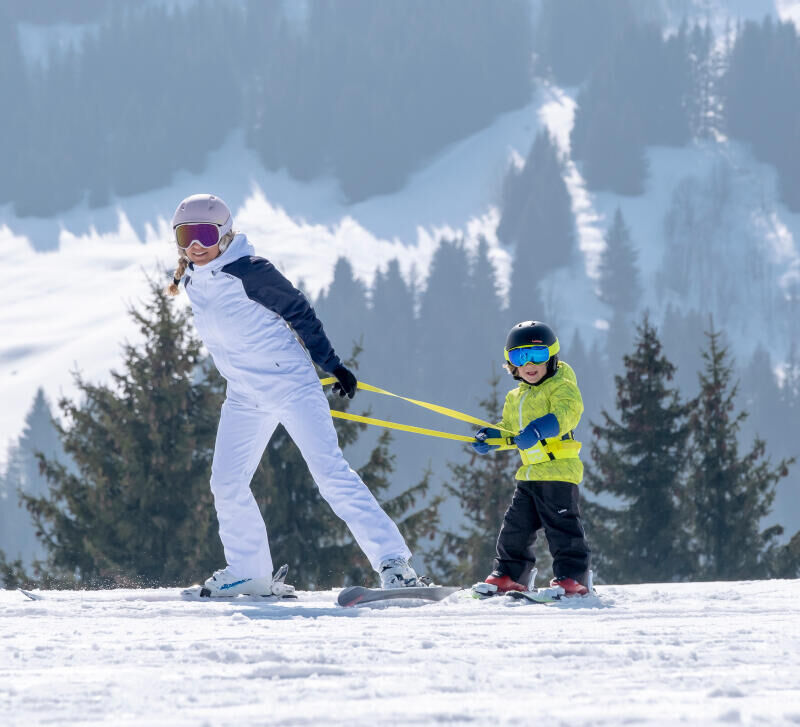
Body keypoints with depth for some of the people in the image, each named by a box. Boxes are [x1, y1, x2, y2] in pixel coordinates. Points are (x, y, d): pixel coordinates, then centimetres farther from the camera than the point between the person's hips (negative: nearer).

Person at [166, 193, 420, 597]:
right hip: (244, 397, 8)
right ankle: (249, 572, 18)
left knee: (329, 470, -15)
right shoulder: (192, 283, 7)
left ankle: (392, 561, -19)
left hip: (290, 384, -7)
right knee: (227, 483, 3)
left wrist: (332, 364, -6)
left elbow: (298, 311, -8)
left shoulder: (249, 272, -15)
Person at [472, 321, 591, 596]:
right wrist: (488, 437, 7)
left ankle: (571, 576, -6)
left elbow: (567, 412, -23)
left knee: (562, 525, -9)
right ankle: (509, 576, 21)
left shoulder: (561, 387, -5)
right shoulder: (515, 398, 20)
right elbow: (507, 428, 28)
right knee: (515, 527, 11)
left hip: (559, 470, -8)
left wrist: (538, 429, -38)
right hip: (529, 473, 8)